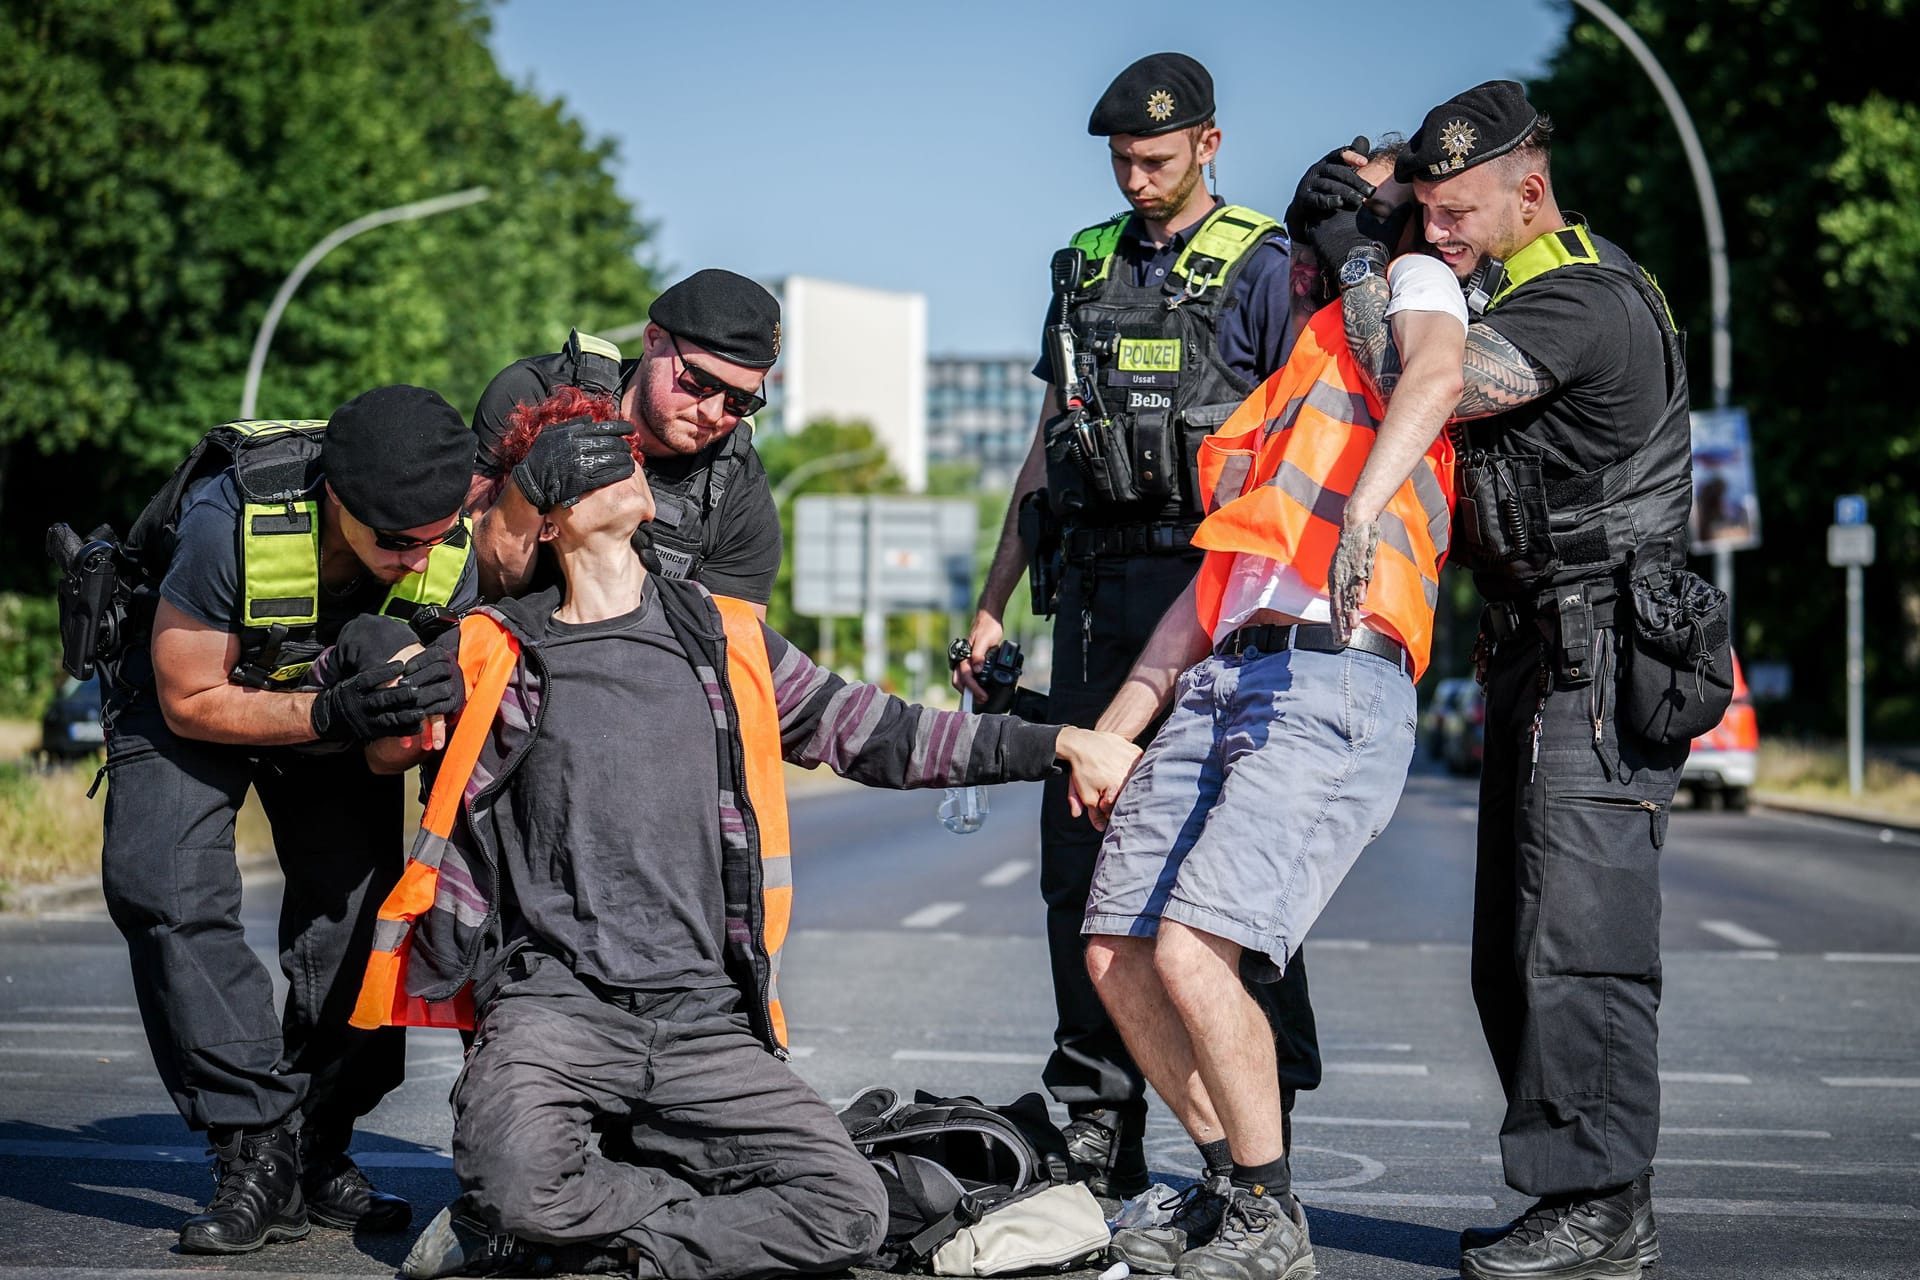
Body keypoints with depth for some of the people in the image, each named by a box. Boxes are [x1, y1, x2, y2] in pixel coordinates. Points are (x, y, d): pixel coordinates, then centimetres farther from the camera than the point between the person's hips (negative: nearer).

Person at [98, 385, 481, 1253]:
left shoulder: (451, 552, -26)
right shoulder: (231, 524, -39)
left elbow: (431, 722, -12)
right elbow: (193, 702, -26)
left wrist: (418, 710, -37)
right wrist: (333, 716, -41)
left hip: (338, 700, 3)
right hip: (189, 691, -3)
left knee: (361, 898, -10)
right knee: (169, 891, -22)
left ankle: (318, 1149, 4)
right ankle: (256, 1155, -20)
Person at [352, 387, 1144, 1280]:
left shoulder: (725, 642, 15)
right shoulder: (493, 655, 8)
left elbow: (876, 735, 19)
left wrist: (1059, 745, 15)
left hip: (705, 1018, 3)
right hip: (553, 998, -3)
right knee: (515, 1182, -33)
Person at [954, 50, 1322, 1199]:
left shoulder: (1260, 268, -1)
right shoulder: (1087, 267, 17)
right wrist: (994, 604, 19)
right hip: (1094, 587, 6)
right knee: (1080, 852, 4)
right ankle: (1099, 1135, 11)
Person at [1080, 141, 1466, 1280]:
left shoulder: (1414, 281, 9)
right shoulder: (1290, 381, 32)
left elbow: (1438, 377, -17)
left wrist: (1360, 513, -34)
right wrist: (1121, 721, 24)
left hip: (1332, 681, -9)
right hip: (1223, 680, 9)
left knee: (1193, 952, -20)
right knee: (1117, 952, 4)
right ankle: (1231, 1187, 18)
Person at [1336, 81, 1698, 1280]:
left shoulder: (1587, 299, -16)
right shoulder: (1517, 294, 17)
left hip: (1600, 671, -11)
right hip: (1538, 664, 11)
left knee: (1579, 944, -11)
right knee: (1516, 957, 11)